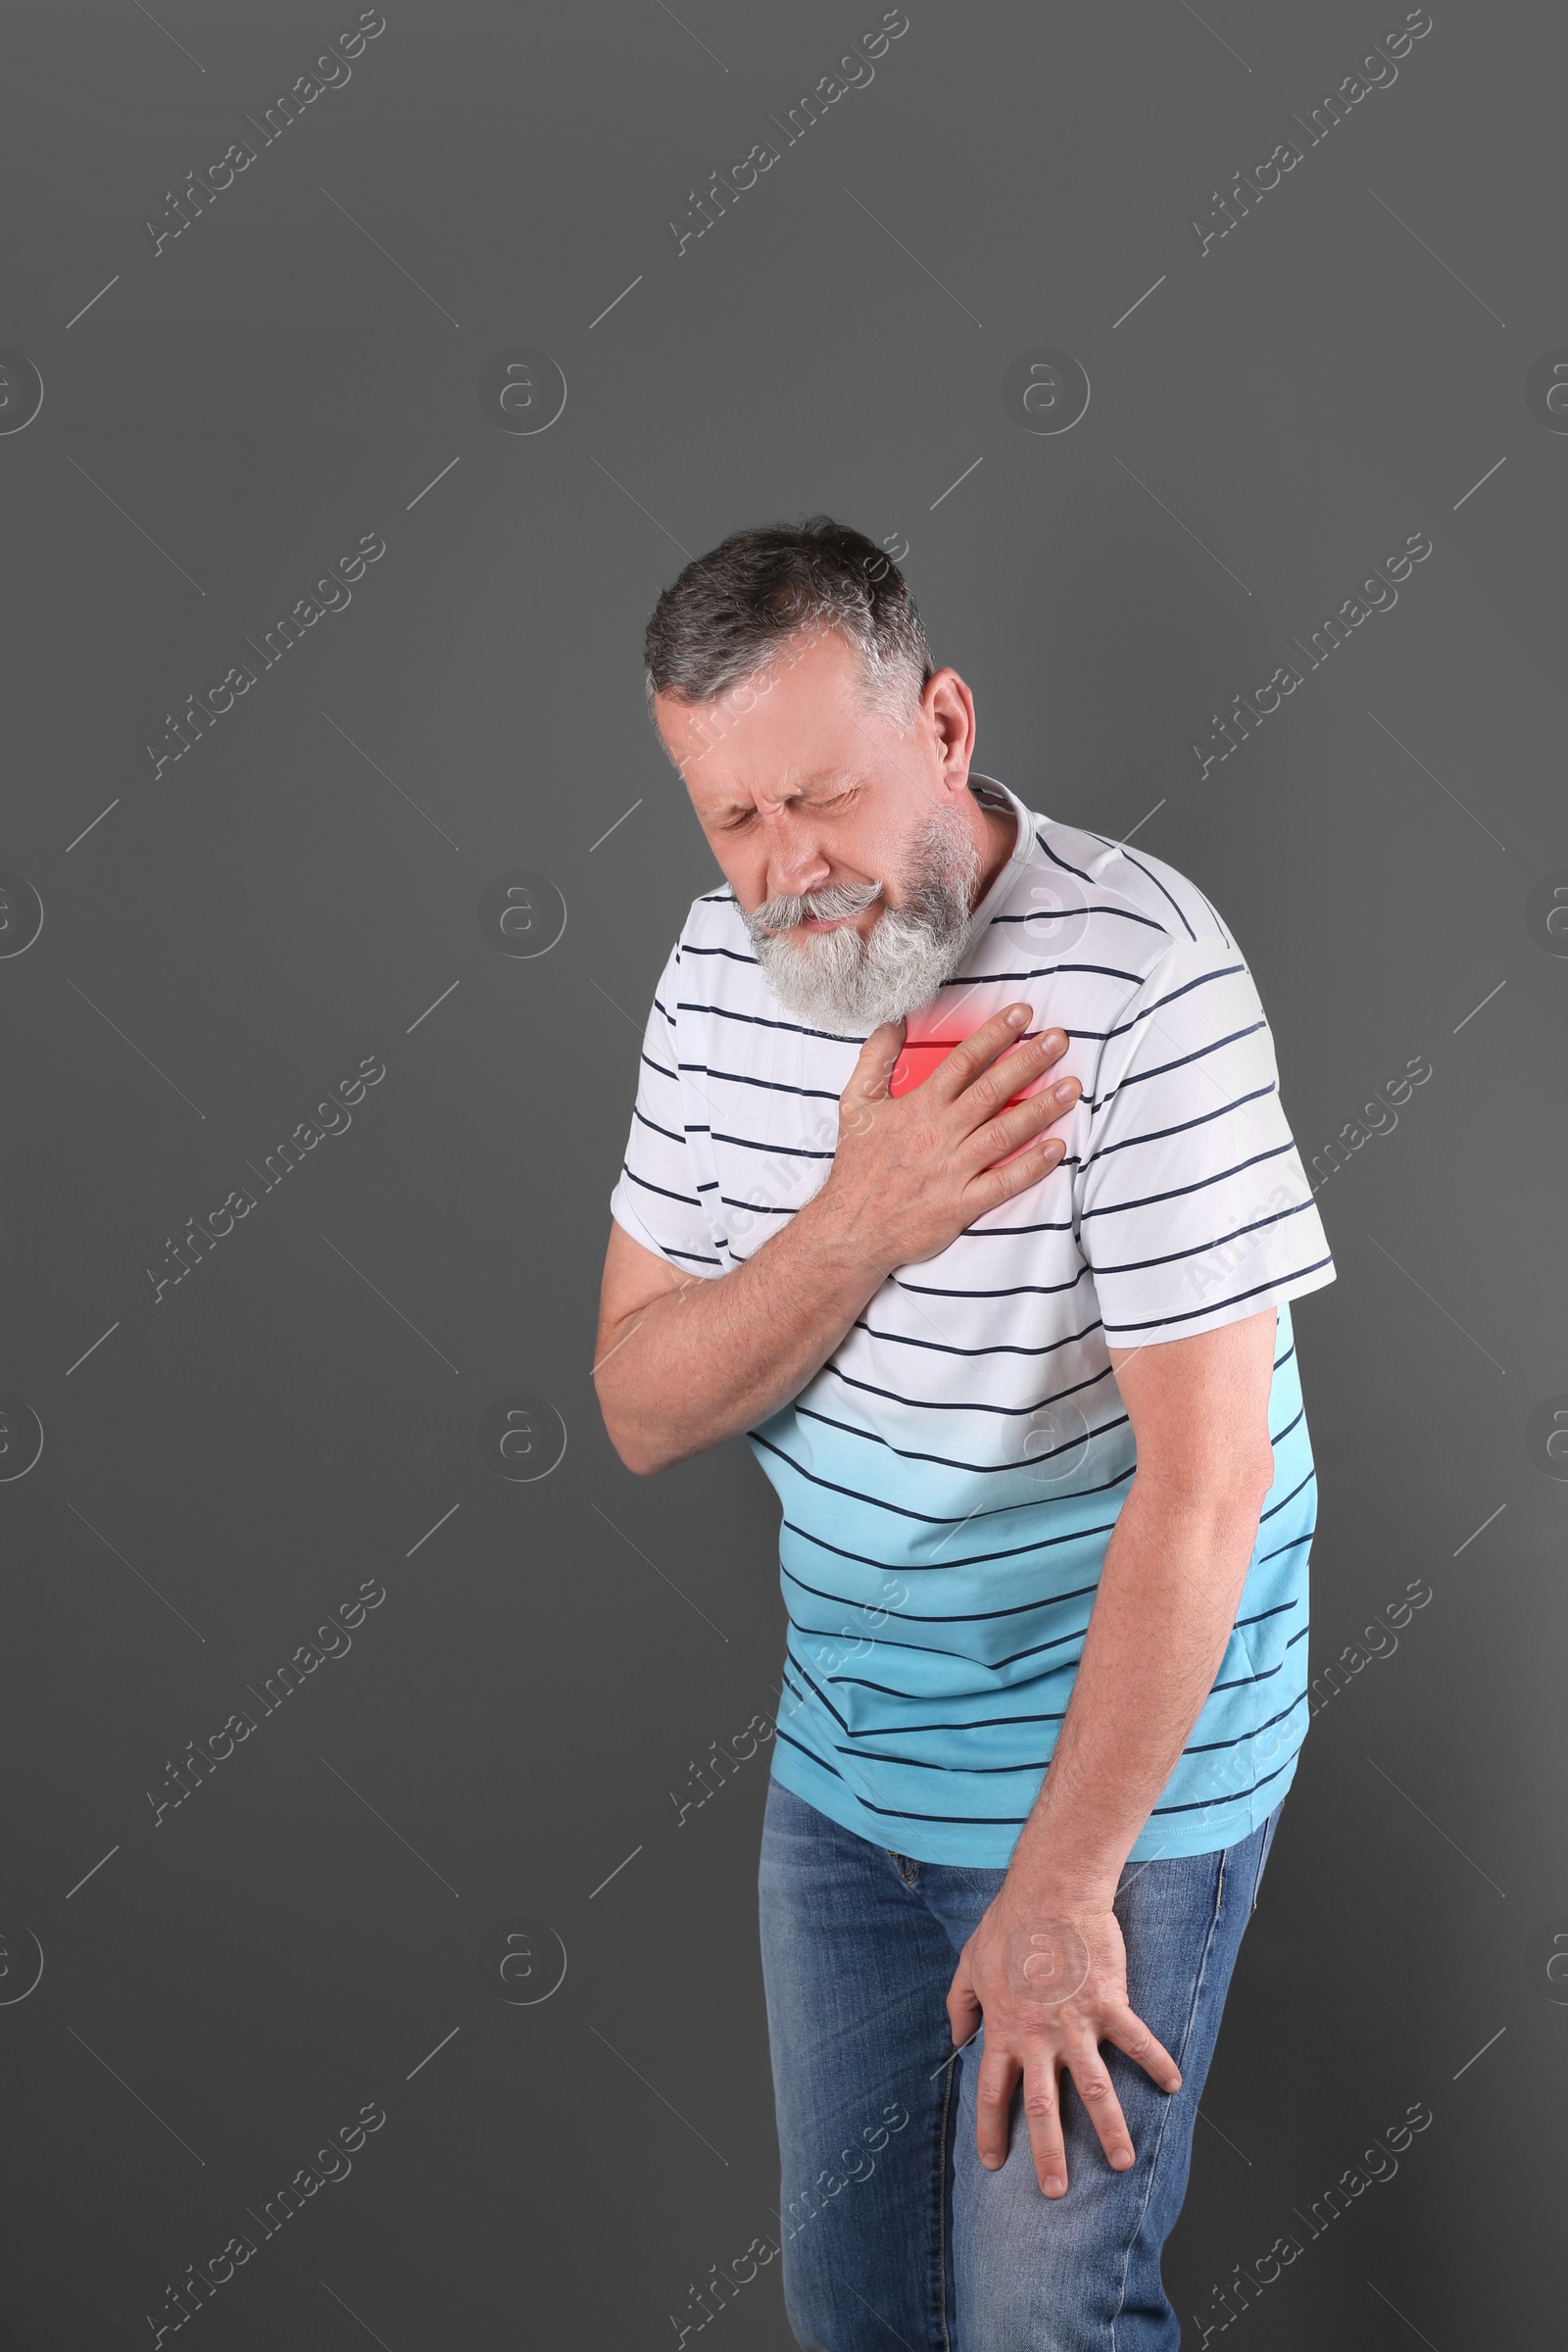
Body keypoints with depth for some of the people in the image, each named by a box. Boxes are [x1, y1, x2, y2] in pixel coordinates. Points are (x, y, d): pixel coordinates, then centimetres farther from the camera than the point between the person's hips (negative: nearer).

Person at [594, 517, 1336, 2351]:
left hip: (1124, 1755, -6)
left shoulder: (1142, 978, -23)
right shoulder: (722, 973, -4)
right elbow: (644, 1410, -4)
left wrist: (1061, 1888, -19)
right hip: (843, 1754, 6)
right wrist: (860, 1222, -23)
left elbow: (1202, 1481, -24)